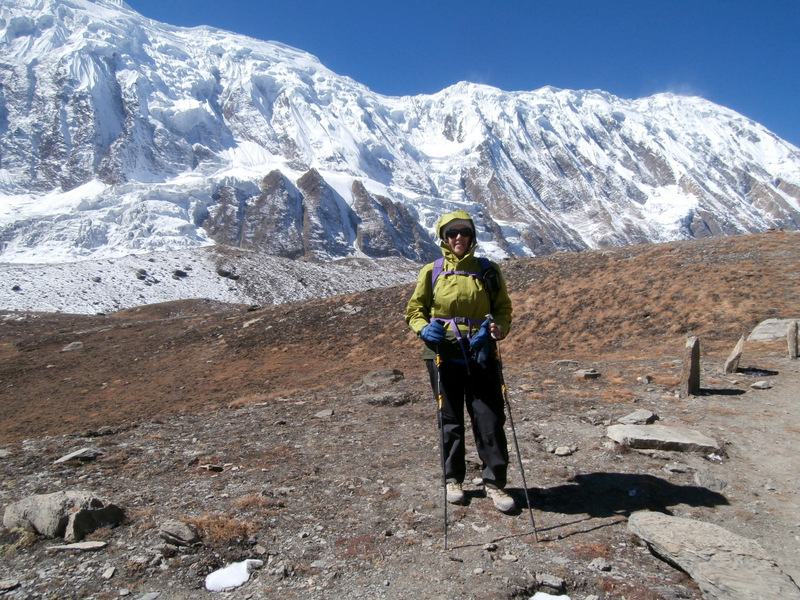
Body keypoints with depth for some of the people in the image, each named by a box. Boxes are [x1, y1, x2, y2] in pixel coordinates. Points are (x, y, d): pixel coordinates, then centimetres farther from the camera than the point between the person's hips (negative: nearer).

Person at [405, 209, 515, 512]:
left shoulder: (488, 271, 4)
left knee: (490, 420, 0)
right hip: (444, 356, 0)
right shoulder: (431, 272, 2)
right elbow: (415, 309, 8)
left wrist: (498, 327, -12)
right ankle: (453, 479, 28)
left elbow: (503, 308, 9)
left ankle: (494, 481, 16)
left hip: (481, 355, 0)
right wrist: (424, 328, -13)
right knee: (450, 420, 11)